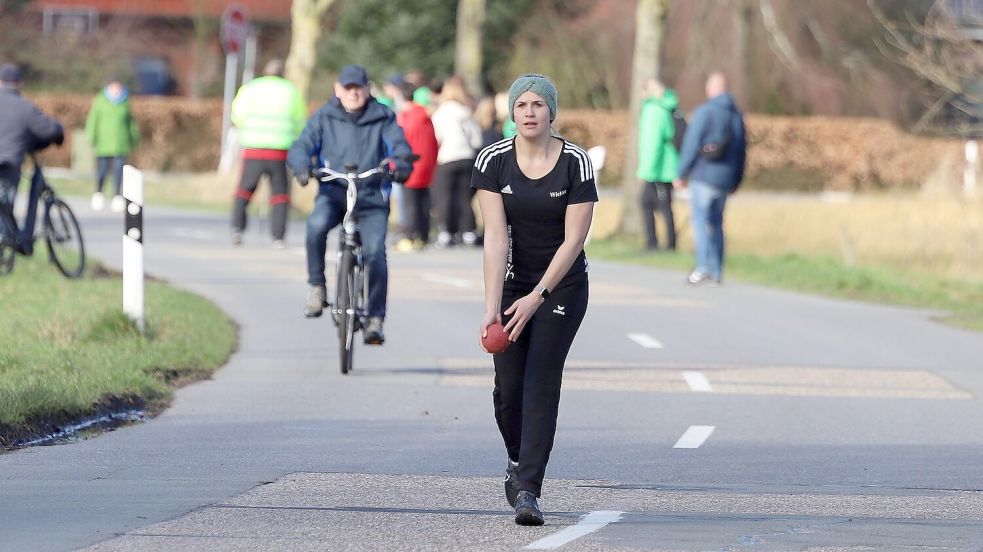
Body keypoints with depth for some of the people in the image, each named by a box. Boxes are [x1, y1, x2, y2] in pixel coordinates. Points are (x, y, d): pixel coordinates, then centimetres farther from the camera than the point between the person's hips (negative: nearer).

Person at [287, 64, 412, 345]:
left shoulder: (383, 118, 5)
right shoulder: (324, 118, 6)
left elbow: (399, 145, -6)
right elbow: (301, 146, -3)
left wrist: (401, 164, -30)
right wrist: (301, 166, -27)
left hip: (372, 199, 0)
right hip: (333, 194, 0)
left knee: (375, 253, -19)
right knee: (316, 225, -32)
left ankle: (375, 319, -6)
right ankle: (317, 287, -14)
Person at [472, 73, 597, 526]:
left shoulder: (576, 163, -14)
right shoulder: (493, 161, -11)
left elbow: (573, 239, -15)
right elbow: (496, 236, -17)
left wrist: (537, 297, -21)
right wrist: (492, 307, -25)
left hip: (562, 285, -2)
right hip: (511, 280, 2)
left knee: (541, 383, -13)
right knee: (508, 386, 0)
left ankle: (527, 491, -15)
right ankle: (517, 460, 31)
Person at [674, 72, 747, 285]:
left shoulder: (704, 112, -10)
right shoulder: (736, 115, 10)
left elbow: (691, 145, -12)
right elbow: (741, 150, 15)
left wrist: (681, 174, -4)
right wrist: (735, 181, 21)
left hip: (704, 175, -6)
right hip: (725, 179, 6)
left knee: (701, 221, -6)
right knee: (716, 223, 12)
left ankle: (704, 266, -16)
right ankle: (716, 272, 11)